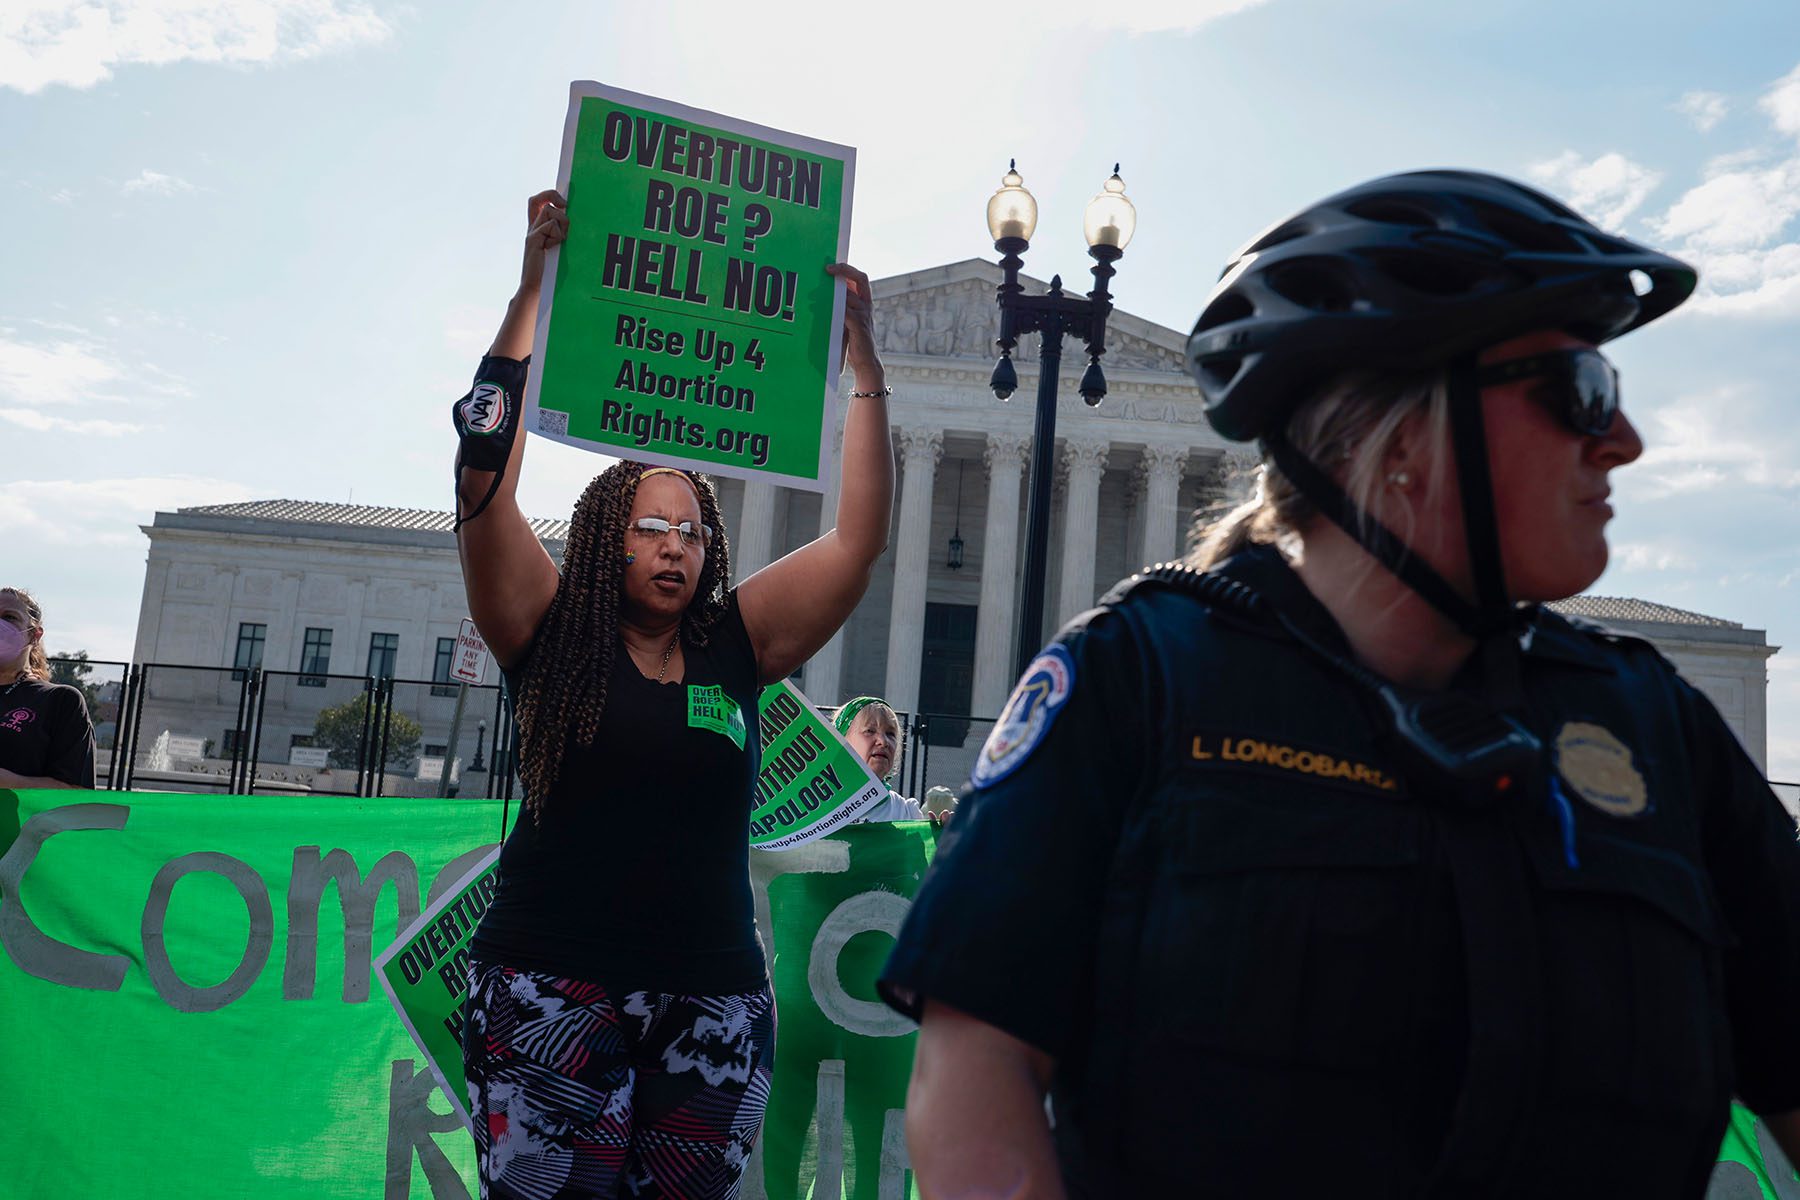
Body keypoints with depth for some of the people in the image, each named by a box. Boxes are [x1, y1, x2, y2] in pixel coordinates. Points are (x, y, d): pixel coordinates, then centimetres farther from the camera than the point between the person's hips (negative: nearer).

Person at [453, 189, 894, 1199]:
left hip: (713, 1001, 3)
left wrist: (865, 364, -3)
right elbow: (485, 476, -7)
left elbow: (862, 537, 1)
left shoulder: (738, 642, 6)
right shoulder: (551, 635, 1)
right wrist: (535, 287, -10)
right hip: (553, 991, -2)